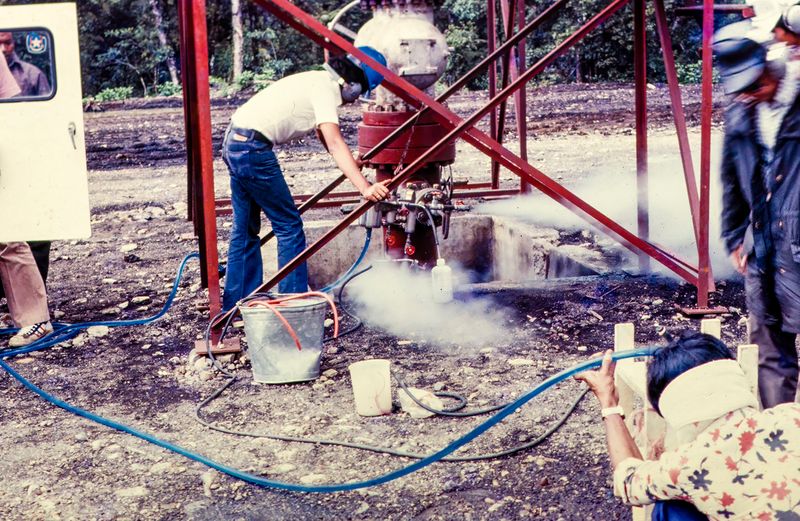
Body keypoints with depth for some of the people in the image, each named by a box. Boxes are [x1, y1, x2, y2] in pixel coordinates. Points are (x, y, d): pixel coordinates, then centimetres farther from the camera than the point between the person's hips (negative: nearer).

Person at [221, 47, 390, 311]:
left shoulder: (320, 81, 16)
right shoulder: (325, 88, -13)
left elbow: (326, 136, 29)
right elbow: (334, 143, -25)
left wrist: (351, 162, 39)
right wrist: (365, 187, -34)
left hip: (233, 140, 10)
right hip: (253, 148, -10)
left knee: (245, 228, 17)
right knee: (289, 225, 0)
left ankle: (236, 304, 24)